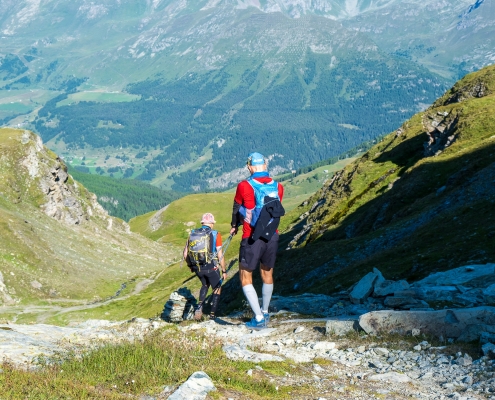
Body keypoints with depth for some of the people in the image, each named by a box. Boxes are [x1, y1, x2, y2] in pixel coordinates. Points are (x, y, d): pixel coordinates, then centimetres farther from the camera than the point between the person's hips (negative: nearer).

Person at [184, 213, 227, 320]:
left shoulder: (192, 234, 4)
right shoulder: (215, 235, -7)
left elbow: (185, 254, 6)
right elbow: (220, 256, -9)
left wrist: (190, 265, 22)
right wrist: (224, 271, 2)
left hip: (197, 268, 4)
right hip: (211, 267, -4)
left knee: (205, 285, 31)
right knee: (217, 289, 18)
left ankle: (200, 306, 11)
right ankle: (212, 315, 14)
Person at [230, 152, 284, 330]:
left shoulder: (244, 186, -13)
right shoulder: (278, 187, -1)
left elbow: (236, 209, 4)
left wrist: (234, 225, 24)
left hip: (252, 239, -5)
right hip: (272, 237, 5)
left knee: (245, 278, 6)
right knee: (267, 275, 22)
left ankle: (259, 319, -2)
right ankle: (265, 312, 38)